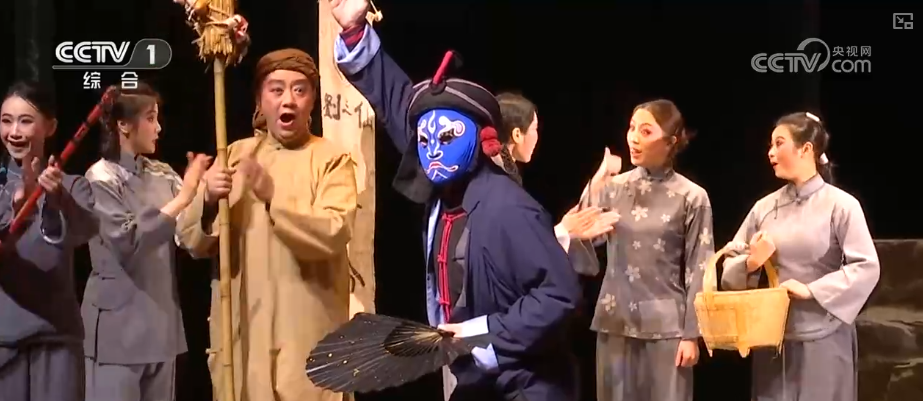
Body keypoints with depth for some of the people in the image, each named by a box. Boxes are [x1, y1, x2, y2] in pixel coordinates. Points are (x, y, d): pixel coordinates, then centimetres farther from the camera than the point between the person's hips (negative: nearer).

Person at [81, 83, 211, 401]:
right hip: (118, 327, -5)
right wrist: (183, 198, -18)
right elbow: (128, 241, -19)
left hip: (162, 323, 5)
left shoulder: (163, 175, 7)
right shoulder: (101, 179, -7)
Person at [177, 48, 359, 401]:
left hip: (308, 331, -3)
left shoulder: (332, 159, 2)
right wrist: (208, 202, -15)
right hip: (242, 326, 3)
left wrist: (273, 196, -25)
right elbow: (194, 242, 5)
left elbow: (335, 233, -15)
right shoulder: (235, 155, 10)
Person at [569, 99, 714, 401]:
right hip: (615, 322, 3)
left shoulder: (691, 197, -3)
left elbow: (698, 271, -2)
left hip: (665, 325, -2)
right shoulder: (613, 188, 3)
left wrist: (691, 333, -5)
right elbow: (583, 250, -1)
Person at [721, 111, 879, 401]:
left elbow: (867, 268, -11)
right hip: (772, 336, 4)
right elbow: (730, 267, 10)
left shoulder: (840, 205, -5)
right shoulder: (765, 207, 6)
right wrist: (750, 264, -11)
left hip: (823, 337, -4)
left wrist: (811, 290, -17)